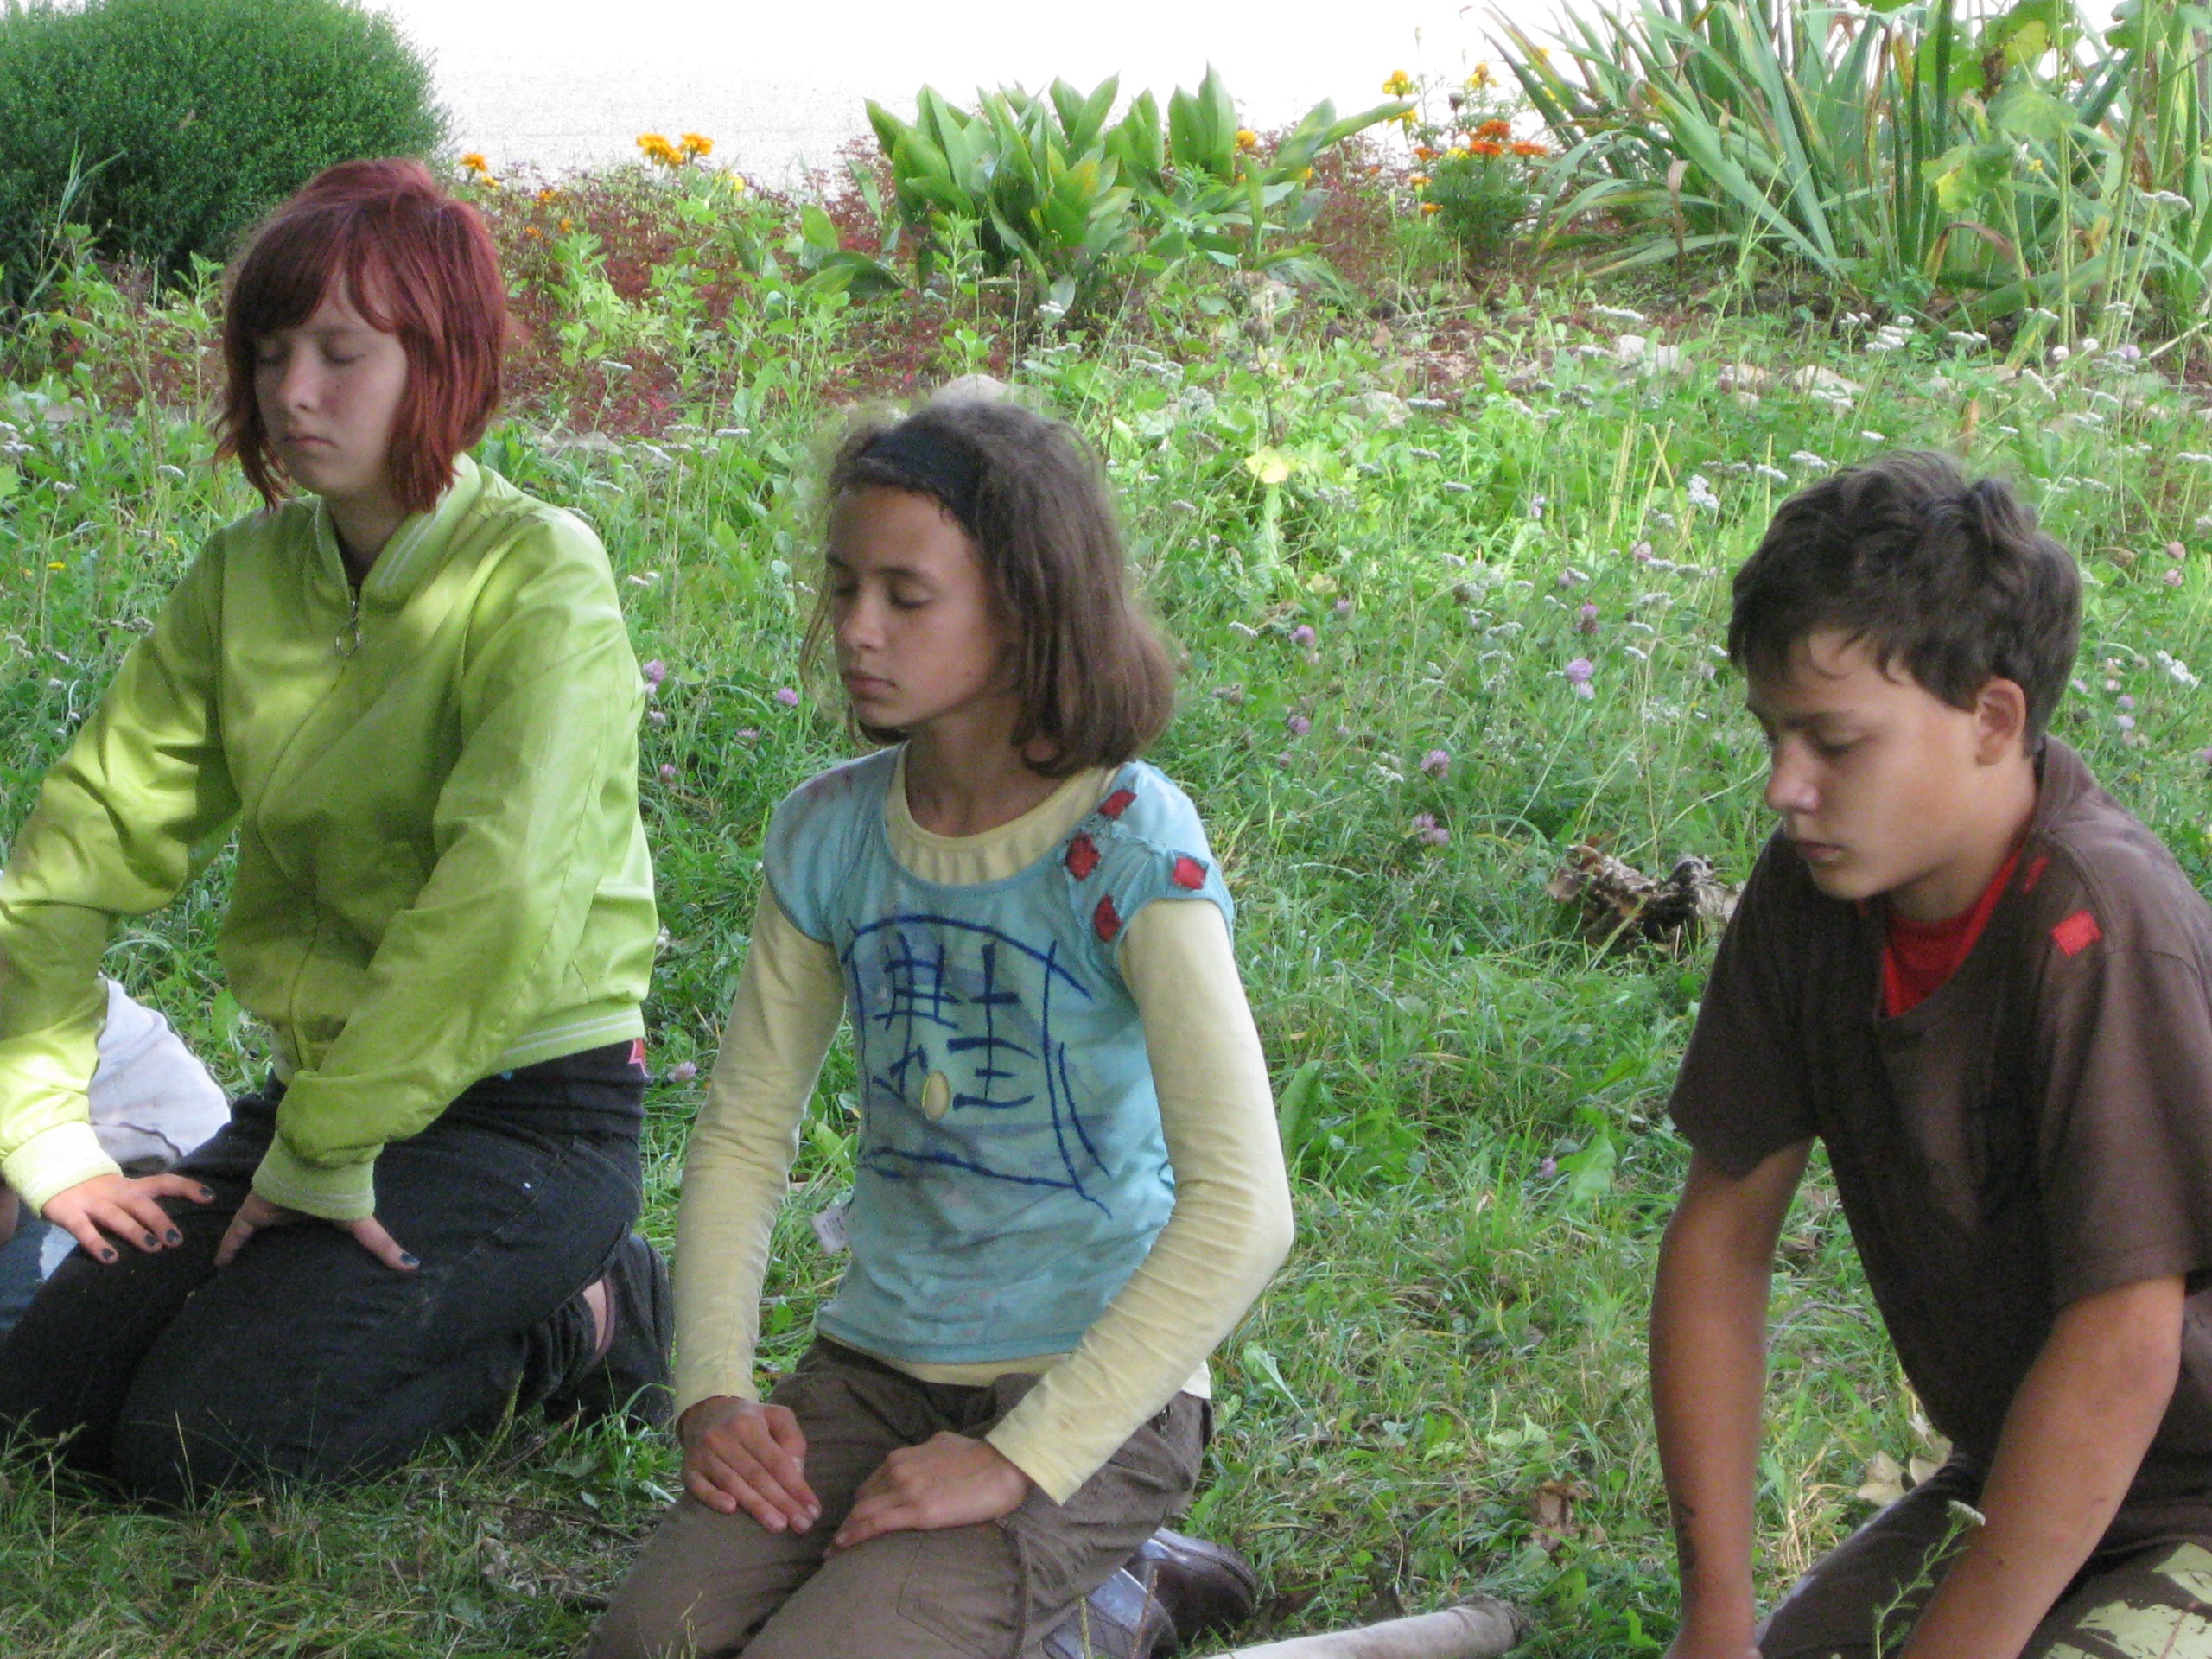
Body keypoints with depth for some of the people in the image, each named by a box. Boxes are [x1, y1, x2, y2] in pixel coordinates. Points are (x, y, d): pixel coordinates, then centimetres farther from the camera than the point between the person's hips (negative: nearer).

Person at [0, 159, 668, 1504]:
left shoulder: (538, 575, -16)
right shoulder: (246, 578, 5)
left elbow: (498, 907, -28)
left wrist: (324, 1158, -24)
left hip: (529, 1106, -7)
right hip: (320, 1094, 7)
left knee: (194, 1439, -19)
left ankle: (578, 1324, 1)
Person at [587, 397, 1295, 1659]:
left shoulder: (1128, 847, -15)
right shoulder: (830, 834, 3)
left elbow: (1242, 1215, -22)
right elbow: (744, 1133, 11)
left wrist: (1019, 1463, -23)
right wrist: (712, 1394, -5)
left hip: (1094, 1398, -6)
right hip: (876, 1367, 6)